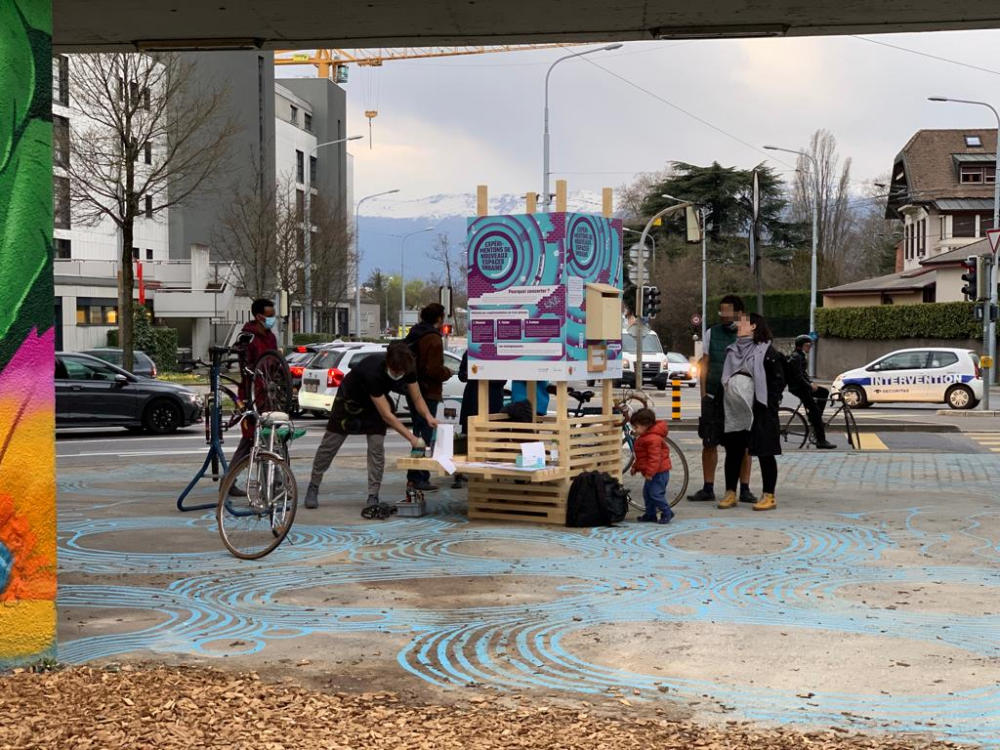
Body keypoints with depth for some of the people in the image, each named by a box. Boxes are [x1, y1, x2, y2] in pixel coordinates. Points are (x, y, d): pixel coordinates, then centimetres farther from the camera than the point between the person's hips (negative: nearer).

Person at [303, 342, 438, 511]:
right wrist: (411, 438, -43)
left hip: (375, 402, 4)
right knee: (330, 445, 3)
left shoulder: (407, 368, -25)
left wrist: (428, 416, -35)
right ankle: (313, 487, 18)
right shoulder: (373, 372, -43)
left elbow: (417, 398, -13)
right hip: (349, 400, -4)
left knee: (377, 449, -8)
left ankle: (373, 496, -2)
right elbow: (386, 415, -41)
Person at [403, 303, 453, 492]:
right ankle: (420, 478, -3)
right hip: (428, 393, -9)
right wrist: (447, 372, -5)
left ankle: (413, 476, 22)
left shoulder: (413, 336, 12)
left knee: (418, 434, 17)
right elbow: (435, 370, -24)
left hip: (413, 390, 9)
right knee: (425, 436, -4)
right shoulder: (434, 339, -17)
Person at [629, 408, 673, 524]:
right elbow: (641, 457, 24)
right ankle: (650, 514, 22)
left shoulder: (653, 438, -23)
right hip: (653, 472, 11)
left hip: (659, 472, -11)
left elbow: (654, 457, -27)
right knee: (647, 493, 15)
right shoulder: (644, 437, 13)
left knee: (656, 493, -10)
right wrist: (635, 466, 25)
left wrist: (650, 472, -28)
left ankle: (666, 513, 1)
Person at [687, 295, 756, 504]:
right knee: (709, 443, 4)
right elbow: (705, 365, 10)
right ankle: (708, 489, 13)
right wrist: (704, 393, 3)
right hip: (714, 398, 2)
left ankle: (744, 489, 12)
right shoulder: (711, 333, 6)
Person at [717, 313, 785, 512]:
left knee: (765, 454, 0)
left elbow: (778, 380, -7)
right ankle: (730, 493, 17)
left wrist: (769, 406, -13)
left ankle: (769, 496, 5)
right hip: (734, 411, 7)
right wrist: (724, 404, 13)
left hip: (759, 412, -6)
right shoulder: (733, 351, 16)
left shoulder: (767, 352, -4)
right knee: (733, 453, 9)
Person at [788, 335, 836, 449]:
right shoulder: (796, 357, -18)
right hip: (797, 387, -10)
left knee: (824, 392, 16)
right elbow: (798, 377, -24)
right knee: (814, 410, -11)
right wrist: (810, 386, -19)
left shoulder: (802, 356, 15)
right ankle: (821, 441, -12)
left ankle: (816, 420, 13)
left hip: (802, 386, 10)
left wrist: (811, 383, 5)